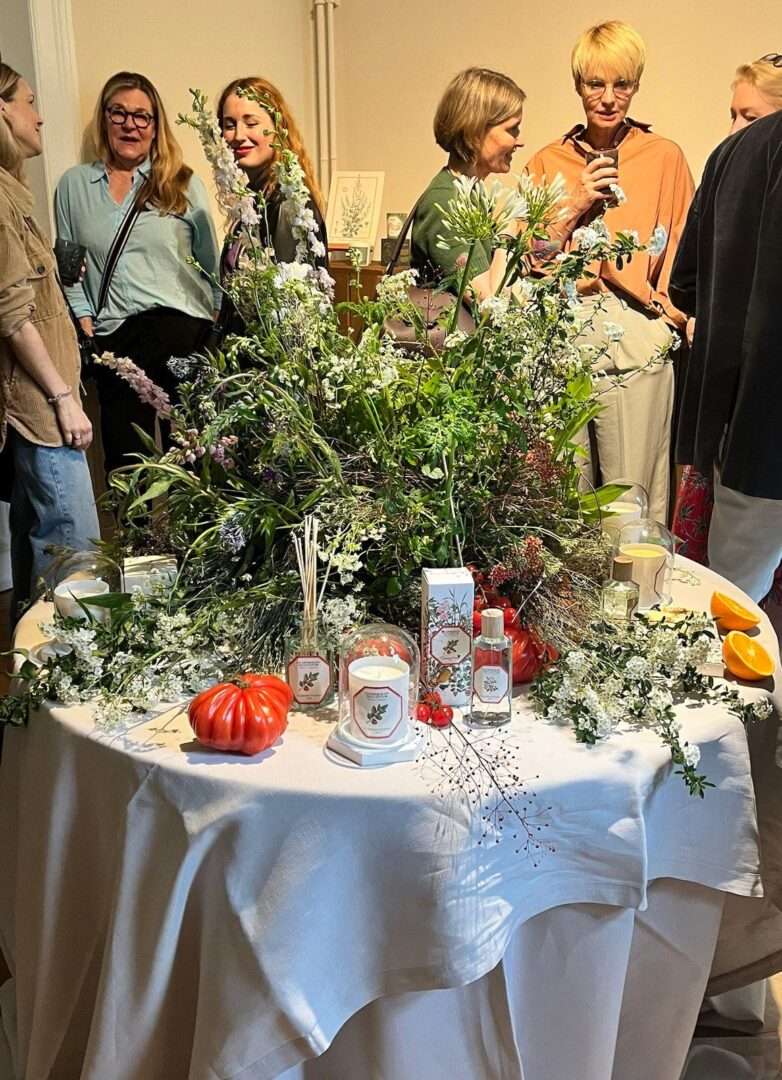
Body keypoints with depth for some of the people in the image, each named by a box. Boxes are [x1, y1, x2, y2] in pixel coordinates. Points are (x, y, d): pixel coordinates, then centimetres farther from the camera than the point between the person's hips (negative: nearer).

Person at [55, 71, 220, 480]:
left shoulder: (183, 184, 8)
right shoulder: (74, 185, 13)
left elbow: (211, 263, 8)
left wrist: (218, 329, 0)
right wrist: (85, 321, 0)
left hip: (179, 321, -2)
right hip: (111, 334, 2)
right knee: (124, 451, 3)